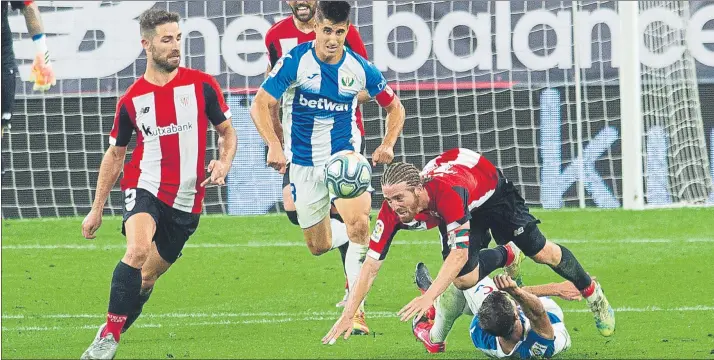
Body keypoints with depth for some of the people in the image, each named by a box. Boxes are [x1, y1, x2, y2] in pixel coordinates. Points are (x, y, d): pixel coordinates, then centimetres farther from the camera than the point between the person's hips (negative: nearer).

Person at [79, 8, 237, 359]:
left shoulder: (202, 85, -1)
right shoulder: (131, 99, 1)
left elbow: (227, 132, 10)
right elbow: (114, 154, 13)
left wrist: (223, 163, -13)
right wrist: (96, 209, 13)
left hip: (186, 199, 2)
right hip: (144, 187, -2)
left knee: (147, 277, 9)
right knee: (137, 249, -29)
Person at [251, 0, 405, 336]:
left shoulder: (360, 68, -6)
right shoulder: (295, 62, -12)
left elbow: (394, 107, 9)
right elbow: (260, 104, -13)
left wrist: (388, 144, -9)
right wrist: (274, 144, -29)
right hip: (304, 164, 1)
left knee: (358, 223, -26)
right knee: (319, 246, 8)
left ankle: (355, 309, -17)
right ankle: (348, 237, 46)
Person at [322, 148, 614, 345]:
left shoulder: (447, 192, -48)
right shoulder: (392, 209, -33)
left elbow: (460, 252, -53)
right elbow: (371, 265, -30)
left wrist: (429, 296, -63)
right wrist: (346, 316, -37)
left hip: (490, 186, -4)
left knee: (541, 253, 0)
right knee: (464, 280, -8)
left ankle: (591, 292, 28)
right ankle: (506, 258, 27)